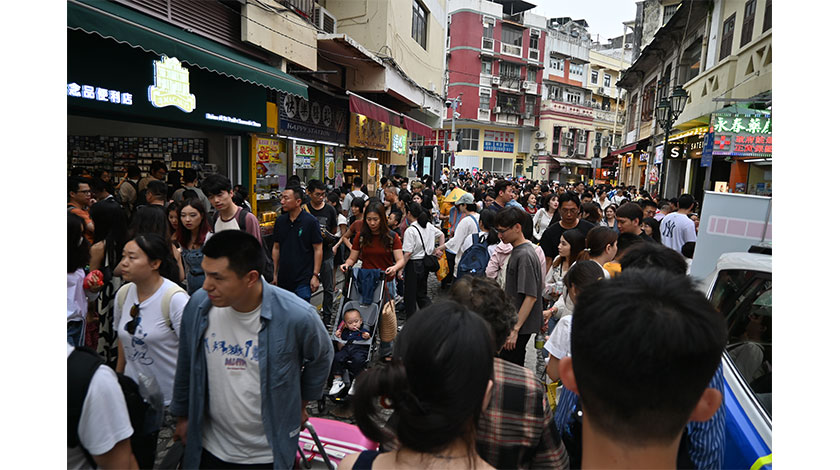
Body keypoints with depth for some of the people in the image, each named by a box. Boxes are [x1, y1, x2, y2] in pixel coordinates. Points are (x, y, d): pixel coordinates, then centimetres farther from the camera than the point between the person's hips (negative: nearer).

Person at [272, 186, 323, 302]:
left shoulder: (311, 221, -9)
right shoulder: (280, 221, 6)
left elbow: (318, 250, -7)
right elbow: (276, 248, 13)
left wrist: (316, 275, -11)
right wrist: (275, 273, 12)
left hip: (303, 279, -5)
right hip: (283, 278, 5)